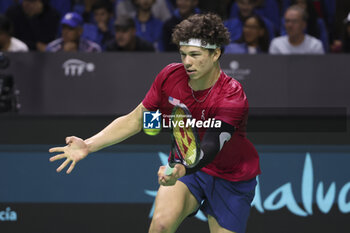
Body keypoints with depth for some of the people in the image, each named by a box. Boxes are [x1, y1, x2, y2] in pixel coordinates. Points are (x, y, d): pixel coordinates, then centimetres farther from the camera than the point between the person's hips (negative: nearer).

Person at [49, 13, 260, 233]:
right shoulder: (170, 76, -14)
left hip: (231, 179, -2)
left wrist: (180, 170, -62)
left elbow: (208, 149, -41)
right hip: (184, 166, 2)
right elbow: (135, 120, -3)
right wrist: (89, 145, -14)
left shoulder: (232, 97, -29)